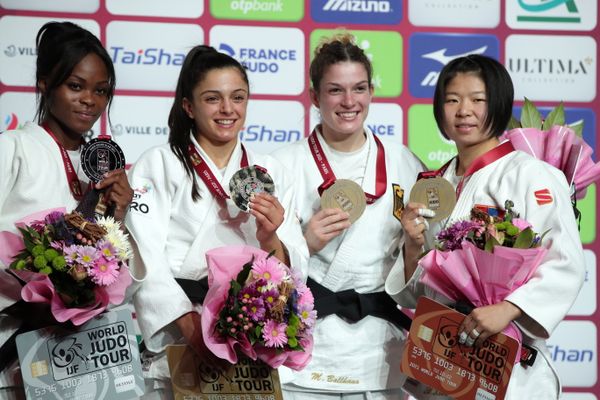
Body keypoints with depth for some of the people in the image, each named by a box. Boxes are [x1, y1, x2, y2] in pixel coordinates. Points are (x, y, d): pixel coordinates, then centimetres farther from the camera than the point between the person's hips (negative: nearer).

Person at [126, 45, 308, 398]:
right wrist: (192, 326, -22)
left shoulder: (272, 173, 13)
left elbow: (296, 269, 8)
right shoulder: (158, 166, 3)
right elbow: (145, 261, -8)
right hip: (175, 351, -3)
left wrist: (269, 240, -13)